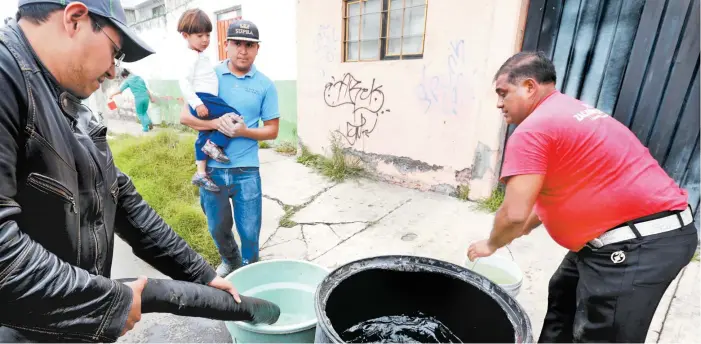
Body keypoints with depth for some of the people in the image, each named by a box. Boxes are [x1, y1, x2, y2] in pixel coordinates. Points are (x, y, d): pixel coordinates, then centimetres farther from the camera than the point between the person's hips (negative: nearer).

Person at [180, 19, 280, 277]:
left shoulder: (265, 85, -3)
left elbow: (272, 130, 0)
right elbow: (185, 116, -1)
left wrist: (244, 131, -18)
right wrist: (217, 123, -19)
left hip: (246, 171, -1)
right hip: (212, 169, 2)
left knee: (249, 231, 10)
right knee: (218, 228, 19)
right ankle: (230, 261, 48)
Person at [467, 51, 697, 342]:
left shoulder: (532, 130, -19)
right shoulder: (571, 112, 14)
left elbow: (514, 214, -23)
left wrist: (491, 245, -3)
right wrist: (528, 226, 20)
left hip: (638, 242, -11)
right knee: (563, 298, 22)